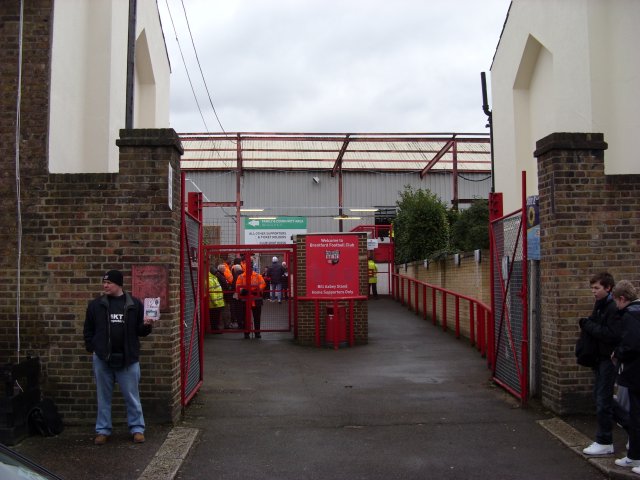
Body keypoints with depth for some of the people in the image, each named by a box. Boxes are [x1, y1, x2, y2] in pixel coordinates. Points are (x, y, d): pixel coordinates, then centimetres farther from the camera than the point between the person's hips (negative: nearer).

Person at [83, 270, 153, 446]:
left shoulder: (135, 304, -1)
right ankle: (103, 430, 23)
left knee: (132, 397, 6)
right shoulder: (96, 305, 3)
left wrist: (146, 325, -15)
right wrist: (91, 348, 1)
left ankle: (137, 428, 18)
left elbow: (140, 331, 6)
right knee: (104, 397, 11)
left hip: (128, 358, -1)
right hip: (102, 358, 2)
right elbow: (88, 330, 11)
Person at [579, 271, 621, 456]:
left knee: (603, 401, -4)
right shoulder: (599, 305, 11)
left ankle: (605, 442, 6)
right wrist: (587, 324, -1)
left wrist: (590, 326, -18)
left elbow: (613, 335, -25)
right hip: (599, 357, 9)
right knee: (600, 397, 15)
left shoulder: (614, 308, -18)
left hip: (608, 359, -9)